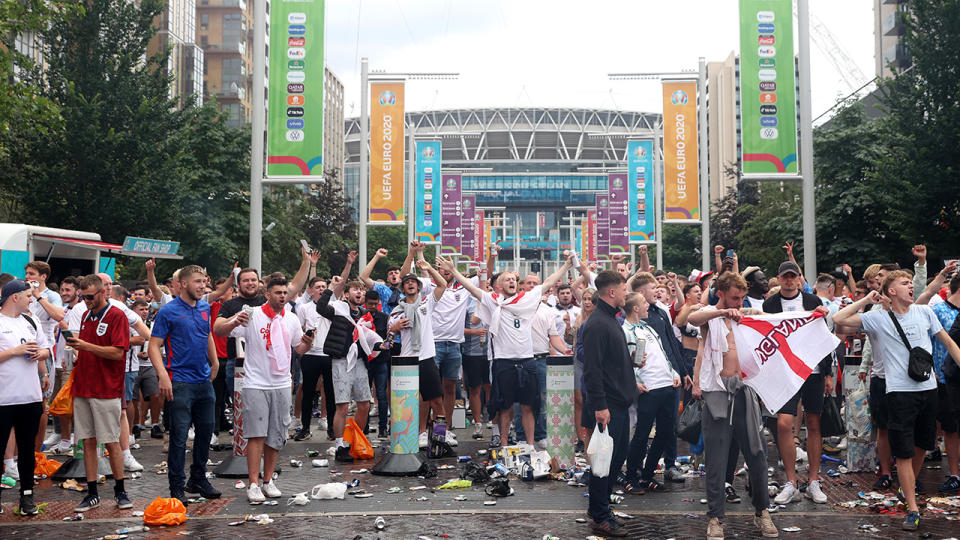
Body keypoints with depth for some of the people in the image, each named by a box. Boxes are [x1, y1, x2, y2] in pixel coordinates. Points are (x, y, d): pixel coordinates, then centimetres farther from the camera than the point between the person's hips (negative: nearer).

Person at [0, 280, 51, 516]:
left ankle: (27, 495, 19)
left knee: (27, 448, 12)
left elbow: (46, 349, 20)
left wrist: (40, 353, -1)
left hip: (31, 396, 6)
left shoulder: (30, 320, 13)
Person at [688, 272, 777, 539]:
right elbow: (692, 318, -23)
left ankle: (761, 511, 22)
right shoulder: (710, 315, 2)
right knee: (716, 459, -1)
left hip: (744, 391, 4)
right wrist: (723, 312, -34)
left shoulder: (745, 316, 17)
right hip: (718, 392, -4)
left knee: (757, 453, 6)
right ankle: (715, 517, 8)